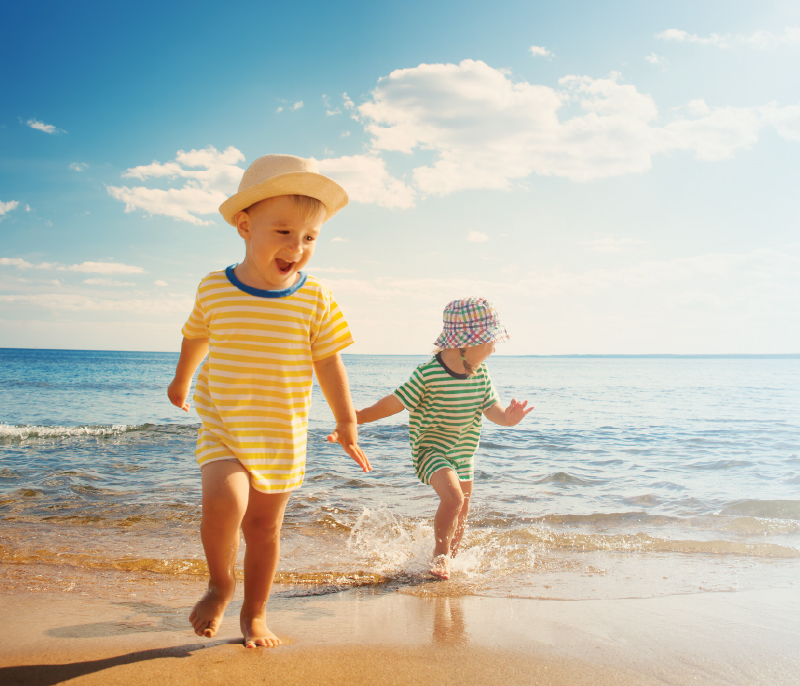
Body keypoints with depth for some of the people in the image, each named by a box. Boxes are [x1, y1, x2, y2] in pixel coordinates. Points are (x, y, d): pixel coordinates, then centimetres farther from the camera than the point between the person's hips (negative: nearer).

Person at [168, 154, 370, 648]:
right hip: (222, 428, -1)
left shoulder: (316, 299, -7)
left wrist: (347, 423, 5)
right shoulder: (214, 290, -5)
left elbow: (329, 363, 1)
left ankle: (254, 613, 31)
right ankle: (220, 584, 5)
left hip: (282, 437, 1)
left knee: (264, 525, 10)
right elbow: (196, 337, 15)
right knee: (225, 502, -24)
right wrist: (181, 381, 31)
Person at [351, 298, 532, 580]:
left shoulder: (481, 374, -5)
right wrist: (358, 417, -15)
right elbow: (397, 402, -15)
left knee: (460, 515, 15)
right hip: (430, 448, -6)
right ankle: (440, 554, -5)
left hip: (463, 453, 7)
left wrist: (506, 417, -21)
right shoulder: (428, 374, -23)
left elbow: (490, 406, 1)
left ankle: (447, 561, 38)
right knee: (453, 497, -28)